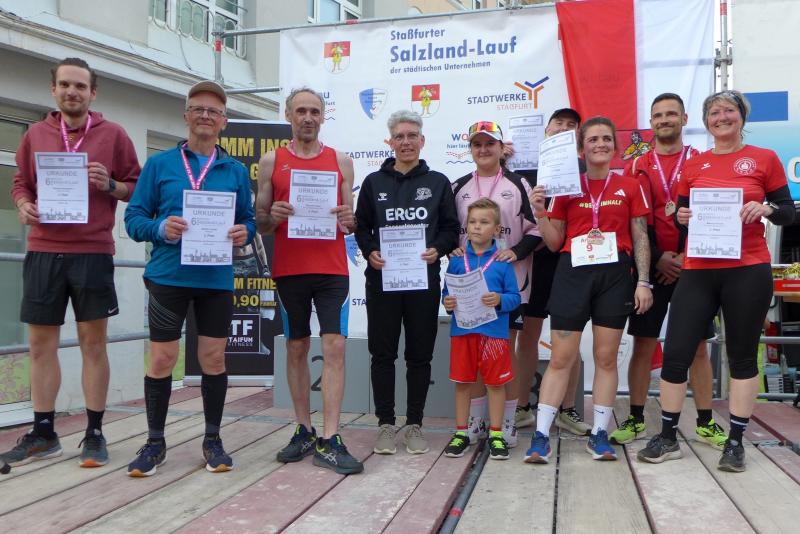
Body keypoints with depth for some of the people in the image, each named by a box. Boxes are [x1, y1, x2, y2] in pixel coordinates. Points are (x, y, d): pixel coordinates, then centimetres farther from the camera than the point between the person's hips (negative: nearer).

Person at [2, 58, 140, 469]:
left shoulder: (113, 134, 5)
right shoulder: (35, 134, 13)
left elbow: (137, 185, 7)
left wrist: (110, 185, -13)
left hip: (93, 253, -3)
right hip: (42, 252, 3)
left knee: (93, 343, 3)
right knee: (41, 344, 7)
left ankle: (94, 433, 12)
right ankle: (43, 434, 20)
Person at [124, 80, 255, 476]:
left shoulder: (236, 171, 10)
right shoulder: (159, 164, 4)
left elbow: (248, 220, 12)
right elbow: (134, 217, 2)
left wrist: (244, 233, -11)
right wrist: (161, 228, -18)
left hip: (217, 279, 2)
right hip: (168, 276, -1)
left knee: (214, 358, 7)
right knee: (161, 358, 3)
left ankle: (212, 439, 22)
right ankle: (155, 442, 19)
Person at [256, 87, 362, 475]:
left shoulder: (341, 162, 9)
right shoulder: (272, 162, 8)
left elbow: (350, 221, 12)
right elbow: (260, 223, 8)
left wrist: (349, 220, -11)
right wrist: (272, 216, -14)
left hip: (332, 269, 0)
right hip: (289, 269, 1)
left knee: (335, 347, -8)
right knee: (296, 348, 8)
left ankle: (329, 441, -4)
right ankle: (304, 432, 19)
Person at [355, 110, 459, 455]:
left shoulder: (438, 182, 8)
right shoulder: (374, 182, 9)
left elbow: (451, 228, 7)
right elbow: (361, 226, 8)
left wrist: (437, 249, -12)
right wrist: (369, 252, -10)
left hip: (424, 280, 0)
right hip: (382, 279, 0)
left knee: (420, 355, 6)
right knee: (383, 353, 4)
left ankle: (414, 424, 18)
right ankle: (386, 424, 16)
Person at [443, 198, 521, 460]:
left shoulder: (502, 261, -2)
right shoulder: (456, 260, 5)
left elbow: (515, 297, -3)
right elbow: (447, 293, 9)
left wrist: (500, 300, -22)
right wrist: (447, 302, -13)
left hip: (494, 332, -2)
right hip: (462, 330, 2)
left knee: (496, 382, 7)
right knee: (462, 382, 10)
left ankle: (495, 434, 21)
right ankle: (461, 433, 23)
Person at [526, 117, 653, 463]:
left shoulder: (629, 187, 7)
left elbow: (640, 238, 7)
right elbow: (555, 242, 6)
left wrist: (643, 282, -1)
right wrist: (540, 213, -9)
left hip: (614, 276, 1)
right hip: (573, 274, 0)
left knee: (606, 357, 5)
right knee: (560, 358, -2)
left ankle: (599, 434, 16)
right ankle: (541, 436, 3)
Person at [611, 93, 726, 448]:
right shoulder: (637, 166, 6)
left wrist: (688, 257, -10)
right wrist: (656, 258, -10)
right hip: (651, 268, 0)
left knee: (698, 348, 6)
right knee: (643, 345, 3)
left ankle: (705, 423, 17)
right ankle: (635, 419, 14)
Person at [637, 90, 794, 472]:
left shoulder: (765, 159, 3)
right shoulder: (693, 166, 10)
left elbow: (789, 213, 5)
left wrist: (765, 208, -15)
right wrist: (681, 217, -7)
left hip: (748, 272, -2)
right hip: (698, 272, 2)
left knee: (742, 355, 7)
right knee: (675, 352, -1)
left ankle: (735, 442, 19)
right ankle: (667, 437, 14)